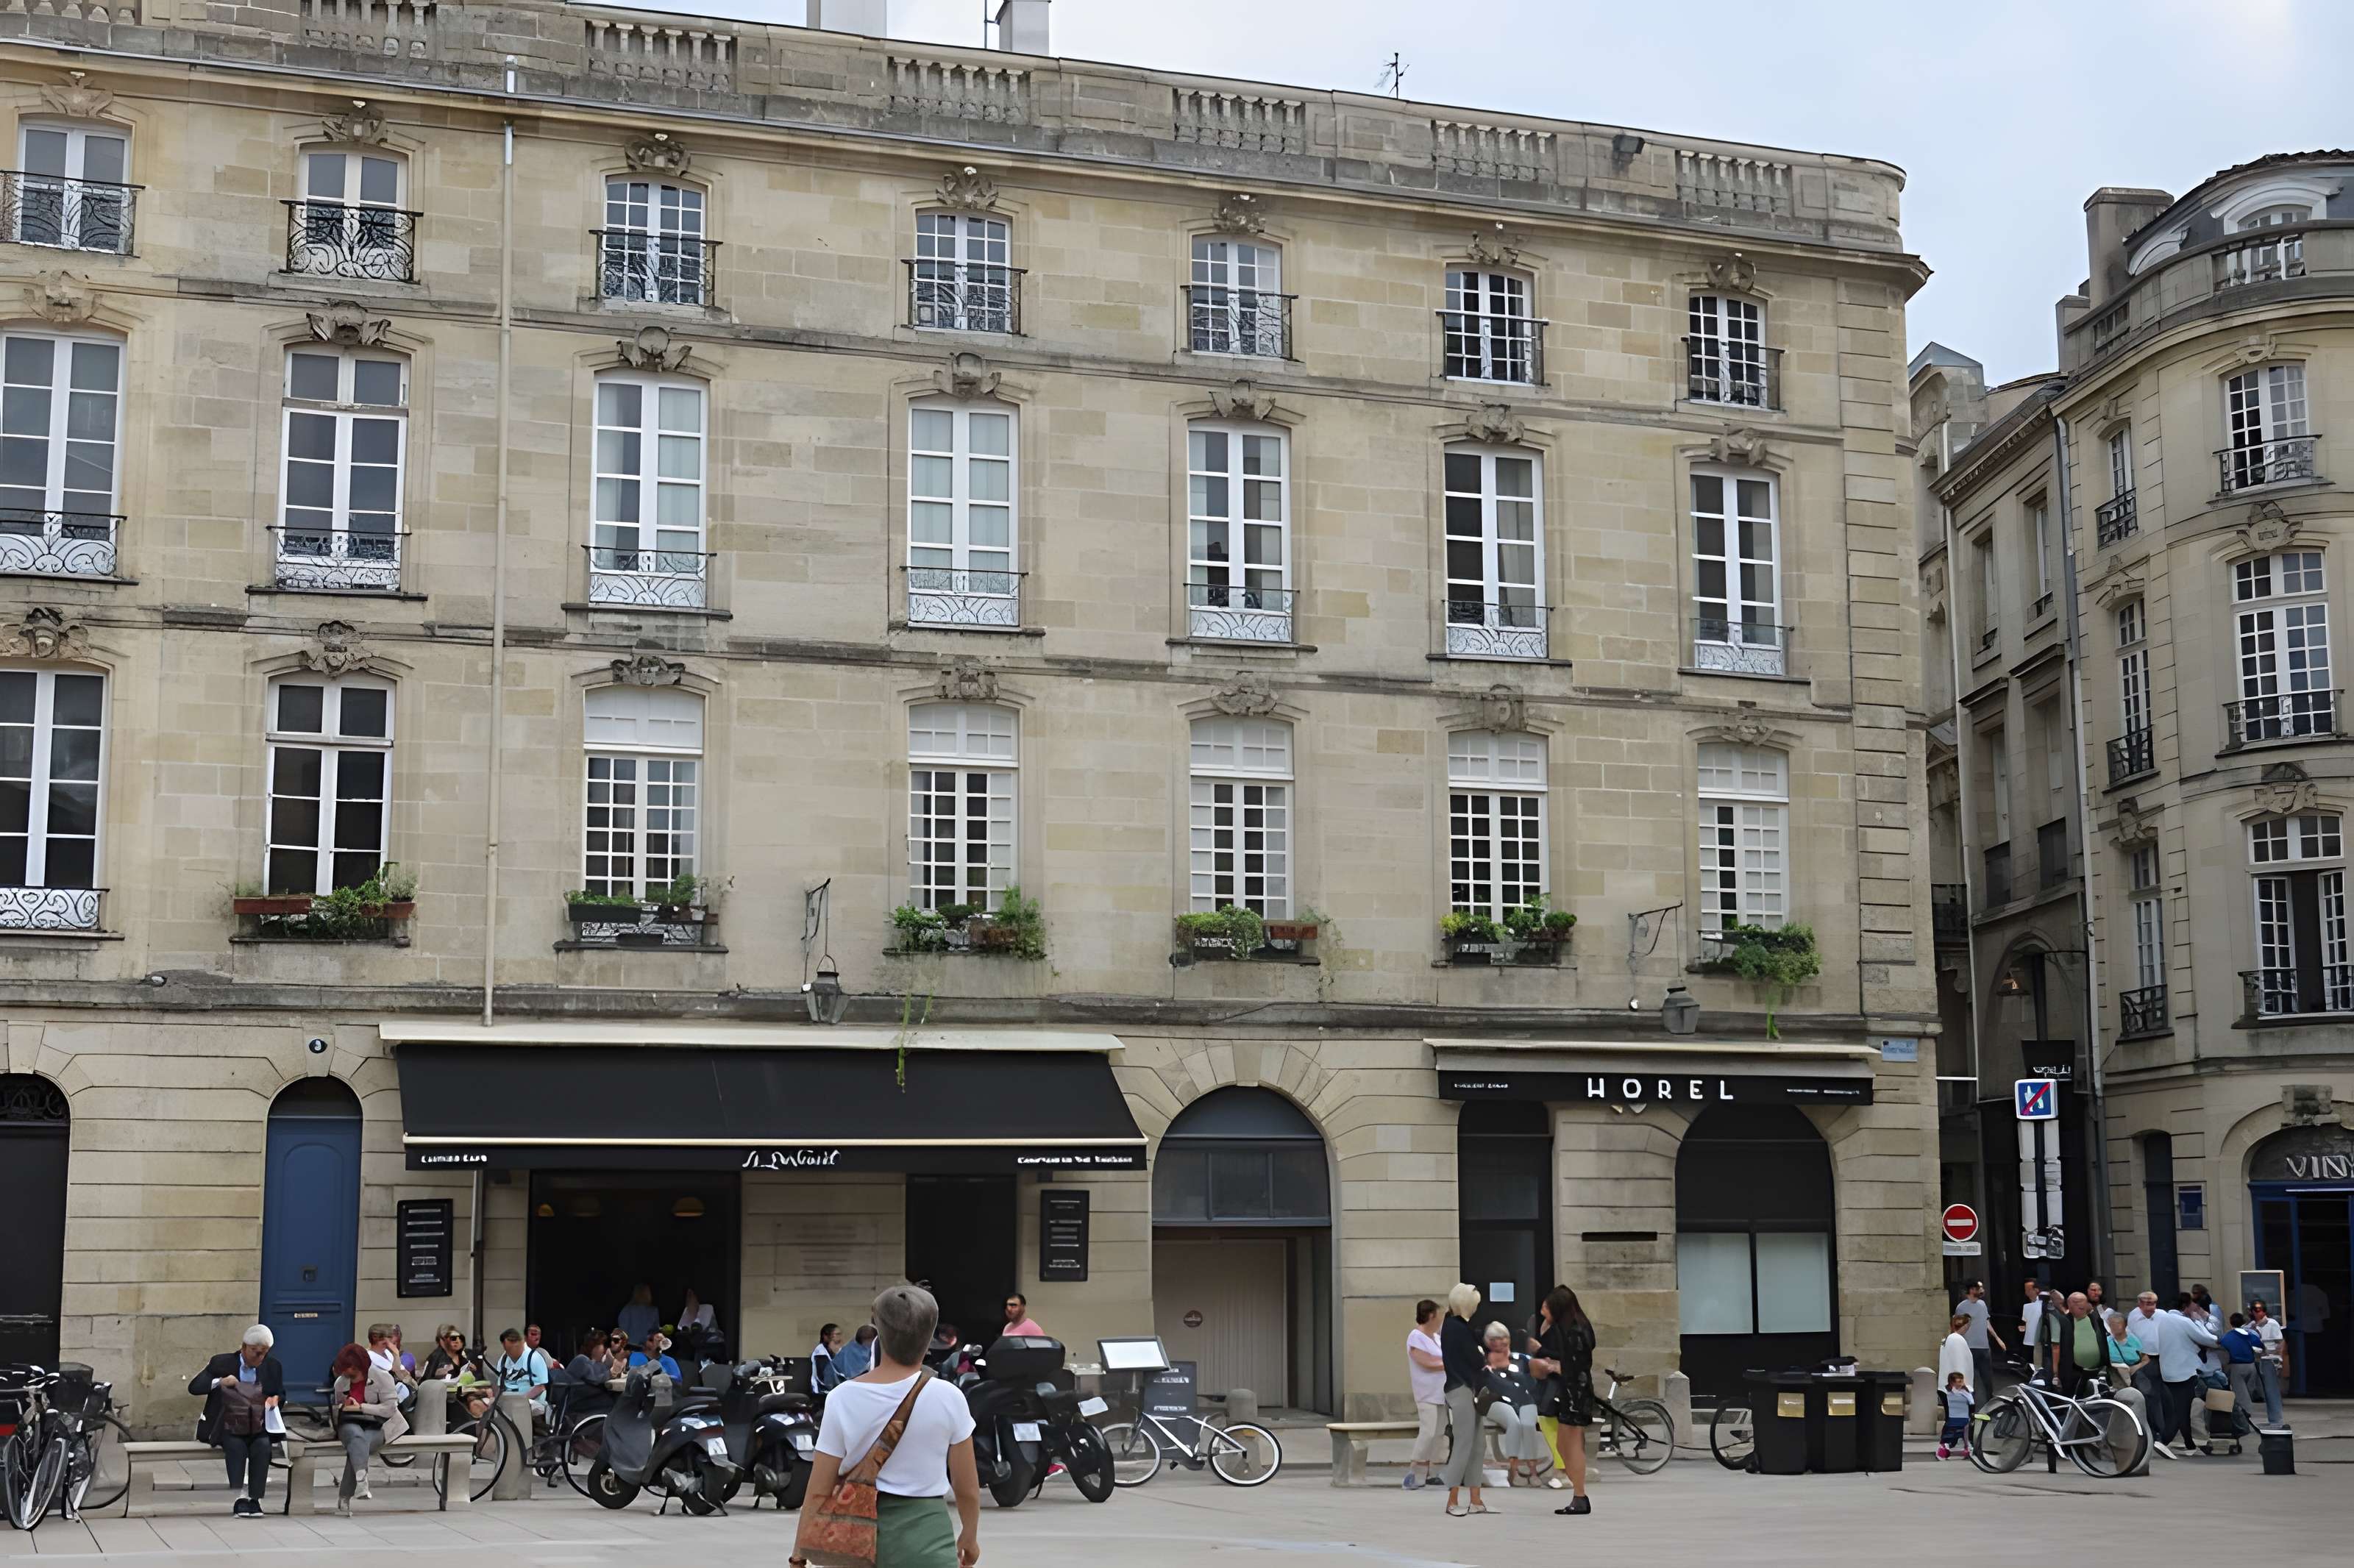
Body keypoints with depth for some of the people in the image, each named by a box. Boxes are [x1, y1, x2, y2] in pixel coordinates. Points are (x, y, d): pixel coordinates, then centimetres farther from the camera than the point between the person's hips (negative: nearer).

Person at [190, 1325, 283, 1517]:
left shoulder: (272, 1366, 7)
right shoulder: (222, 1363, -1)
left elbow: (281, 1393, 22)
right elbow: (194, 1387, -2)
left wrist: (276, 1398, -3)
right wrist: (220, 1382, -18)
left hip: (259, 1428, 2)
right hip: (229, 1428, -2)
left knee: (262, 1447, -30)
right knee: (236, 1447, -33)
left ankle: (255, 1499, -26)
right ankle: (239, 1500, -28)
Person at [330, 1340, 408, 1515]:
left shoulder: (381, 1377, -1)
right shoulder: (341, 1383, 14)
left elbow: (390, 1408, -8)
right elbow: (336, 1408, 31)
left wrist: (360, 1407, -11)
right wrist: (342, 1407, 5)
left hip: (376, 1426, -2)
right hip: (350, 1424, 2)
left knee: (357, 1446, -35)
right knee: (357, 1437, -37)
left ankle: (344, 1498, -34)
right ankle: (361, 1479, -60)